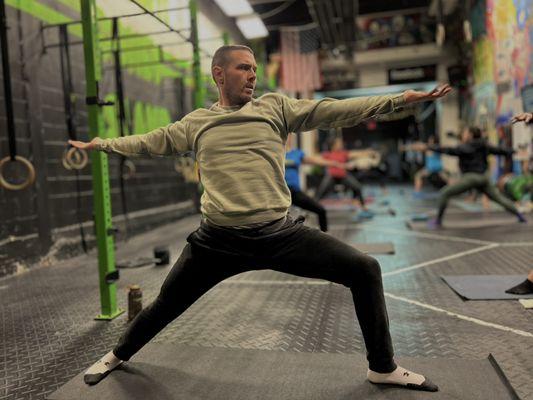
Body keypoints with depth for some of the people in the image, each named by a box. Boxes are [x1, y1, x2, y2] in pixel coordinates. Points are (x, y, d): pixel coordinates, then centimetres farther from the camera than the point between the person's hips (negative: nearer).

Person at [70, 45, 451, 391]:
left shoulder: (275, 107, 8)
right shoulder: (196, 122, 11)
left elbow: (335, 110, 4)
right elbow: (152, 141, 23)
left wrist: (400, 98, 0)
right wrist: (102, 144, 25)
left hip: (279, 233, 1)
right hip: (219, 240, 0)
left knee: (365, 269, -7)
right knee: (166, 305, 12)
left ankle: (383, 367, 14)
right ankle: (118, 355, 45)